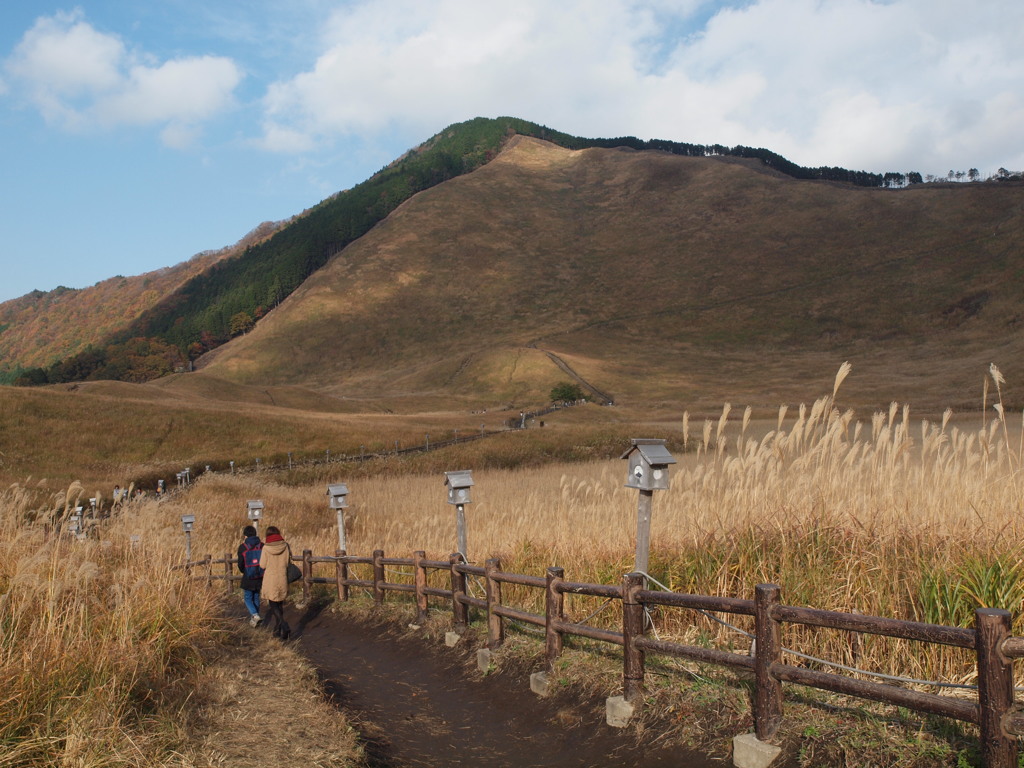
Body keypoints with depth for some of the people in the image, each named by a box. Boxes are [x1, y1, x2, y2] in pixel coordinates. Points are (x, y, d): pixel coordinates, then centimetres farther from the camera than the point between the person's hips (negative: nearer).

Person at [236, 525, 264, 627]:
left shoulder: (242, 547, -9)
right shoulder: (262, 546, -3)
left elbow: (240, 564, -5)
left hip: (248, 578, -3)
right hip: (260, 577, 3)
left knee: (248, 598, 9)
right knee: (256, 597, 17)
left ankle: (255, 615, -12)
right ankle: (254, 618, 24)